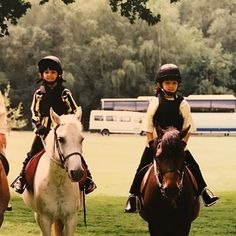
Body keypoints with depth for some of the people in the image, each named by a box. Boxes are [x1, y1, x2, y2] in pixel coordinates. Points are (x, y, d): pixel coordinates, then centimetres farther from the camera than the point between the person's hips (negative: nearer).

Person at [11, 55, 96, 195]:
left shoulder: (64, 93, 3)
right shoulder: (39, 94, 8)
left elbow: (74, 113, 4)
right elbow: (35, 114, 8)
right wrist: (39, 126, -9)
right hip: (44, 131, 2)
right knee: (32, 155, -4)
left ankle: (87, 178, -2)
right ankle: (22, 178, 4)